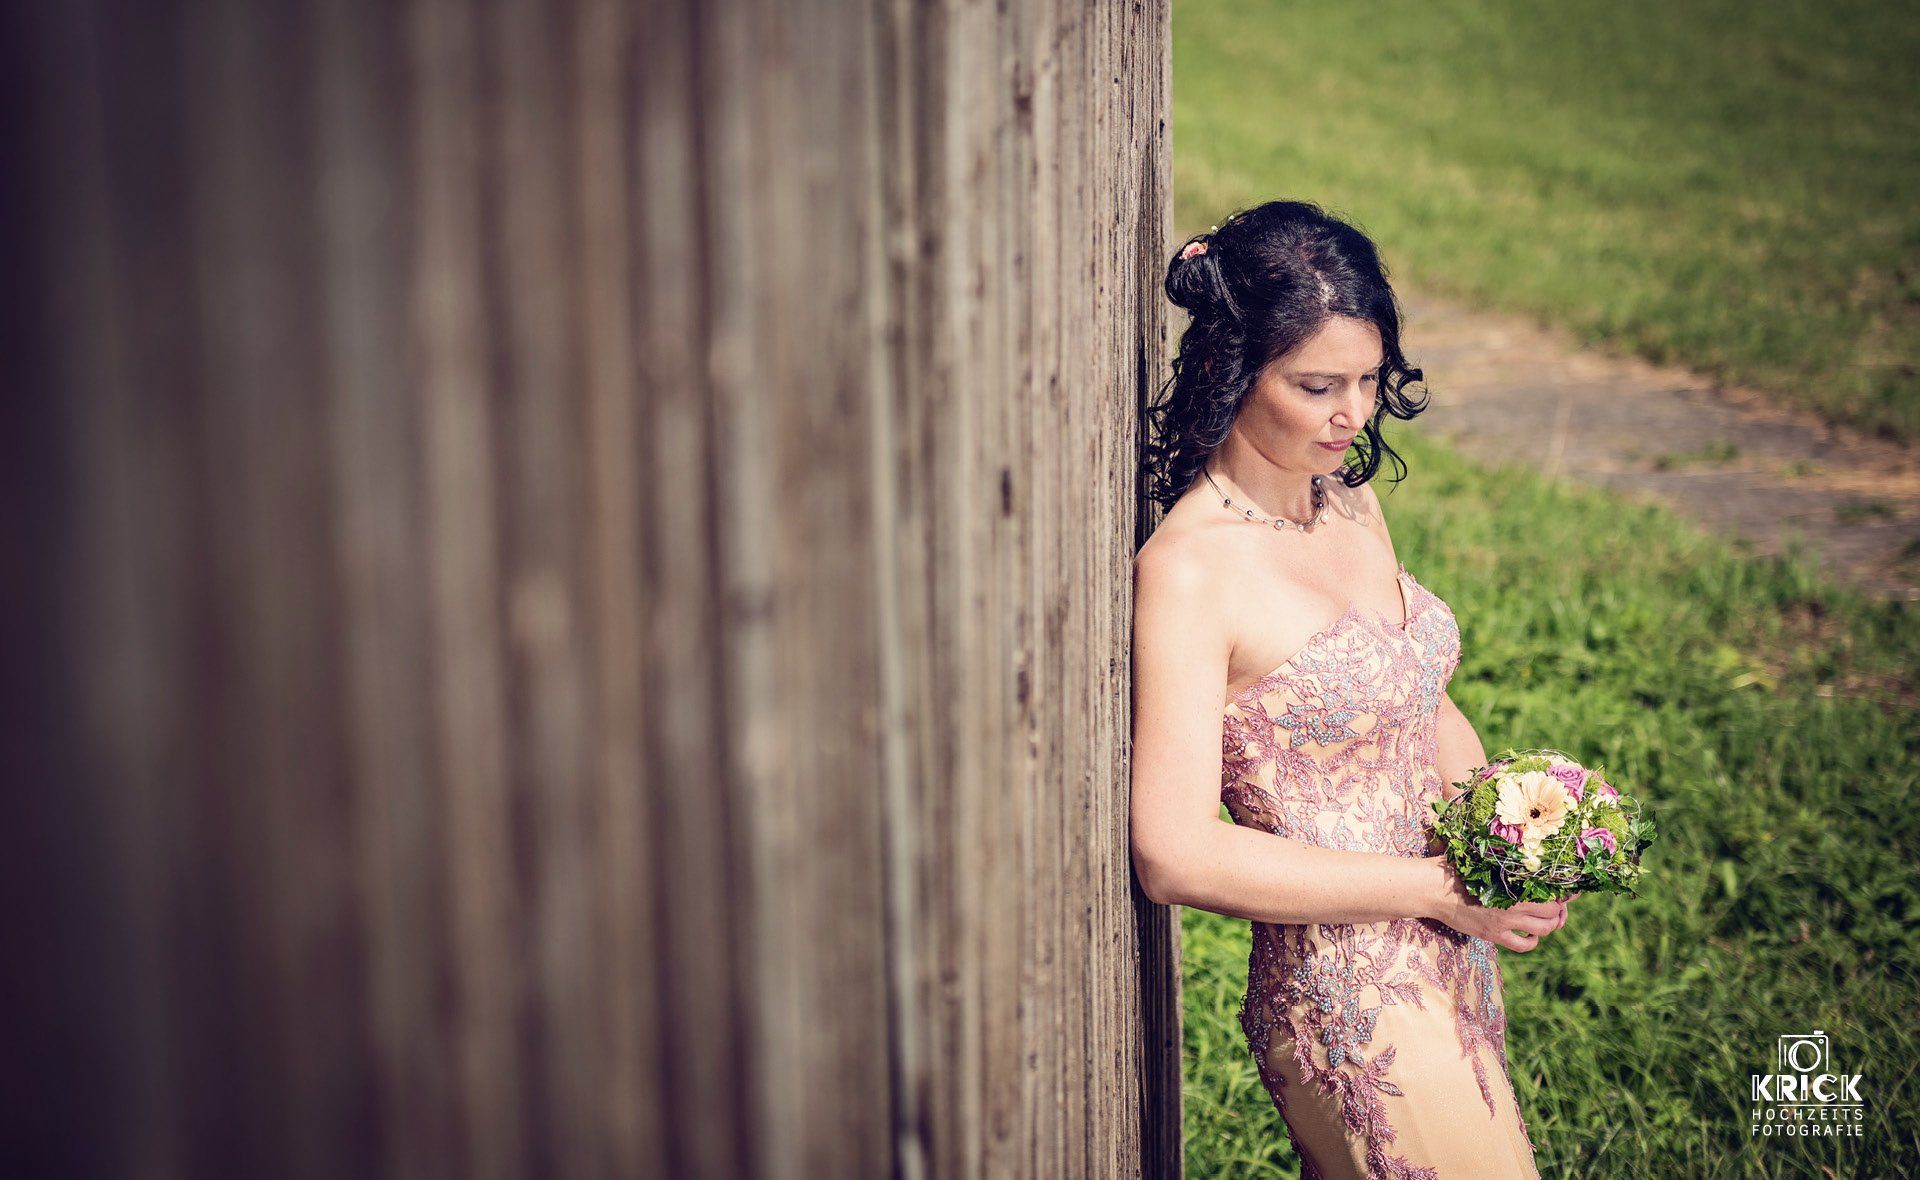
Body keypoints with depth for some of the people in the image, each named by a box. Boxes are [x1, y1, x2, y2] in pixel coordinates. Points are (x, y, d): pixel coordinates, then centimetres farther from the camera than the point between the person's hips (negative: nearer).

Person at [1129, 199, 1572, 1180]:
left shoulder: (1353, 503, 7)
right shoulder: (1188, 570, -18)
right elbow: (1176, 857, -22)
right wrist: (1438, 885, -18)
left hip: (1451, 954, 8)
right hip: (1348, 994, -8)